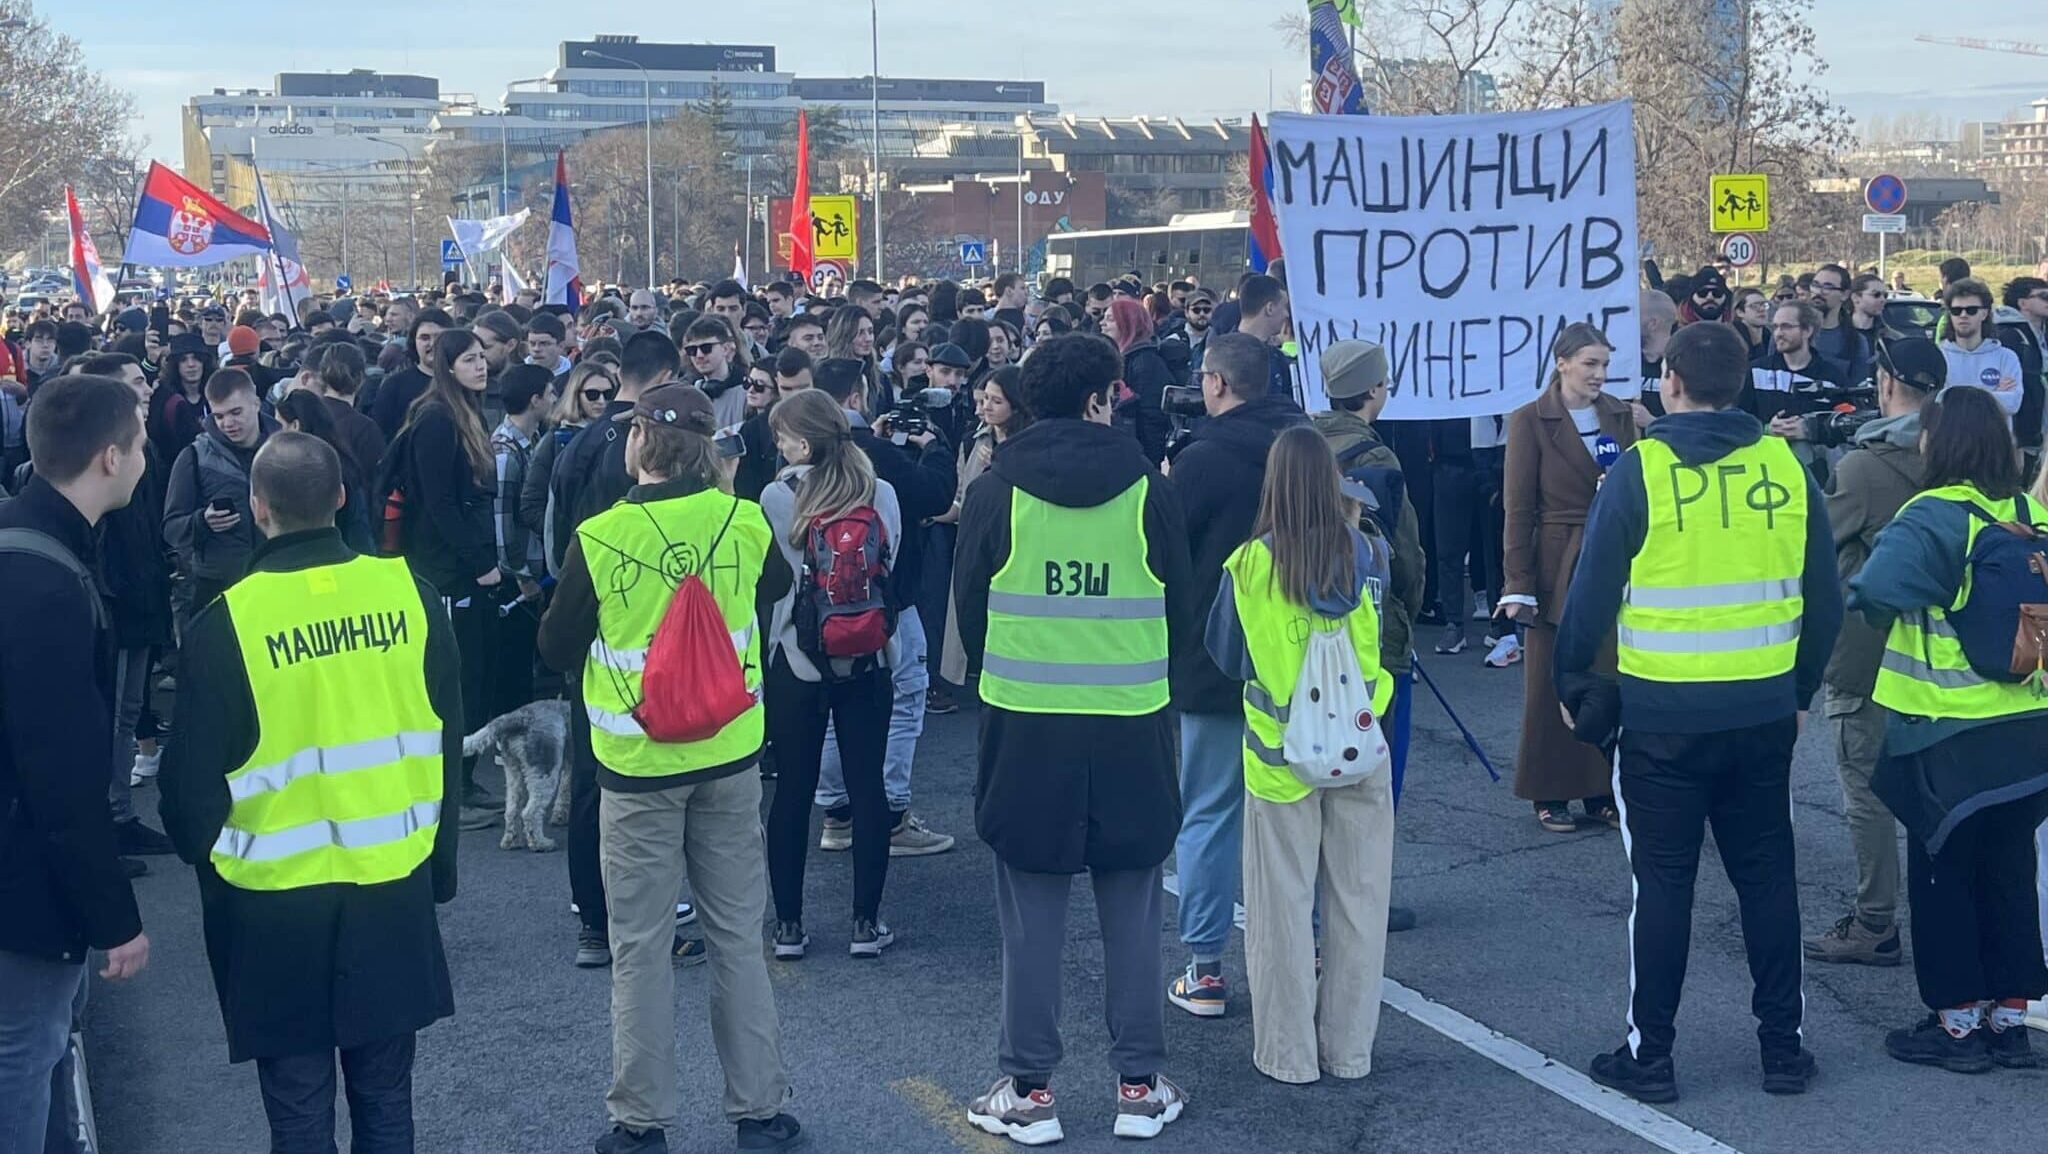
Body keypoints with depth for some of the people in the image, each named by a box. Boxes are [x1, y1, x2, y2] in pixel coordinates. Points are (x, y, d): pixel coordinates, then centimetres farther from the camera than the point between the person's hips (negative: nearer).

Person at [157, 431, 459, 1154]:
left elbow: (193, 775, -7)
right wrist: (439, 861, 17)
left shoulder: (226, 622, -15)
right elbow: (447, 737, 4)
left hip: (278, 897, -2)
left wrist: (207, 857, 14)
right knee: (385, 1095, 17)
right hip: (396, 883, 3)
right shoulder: (408, 591, -6)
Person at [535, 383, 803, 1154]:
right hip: (730, 756, 3)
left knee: (640, 947, 8)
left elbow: (556, 649, -2)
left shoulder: (599, 539, -14)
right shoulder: (744, 521, -7)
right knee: (738, 936, 12)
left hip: (637, 764, -2)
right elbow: (776, 586, 16)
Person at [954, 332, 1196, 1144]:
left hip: (1025, 726, 0)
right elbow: (1183, 611, 4)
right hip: (1132, 729, 0)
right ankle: (1140, 1085, 17)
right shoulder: (1147, 490, -4)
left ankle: (1029, 1091, 12)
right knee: (1132, 913, 10)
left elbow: (968, 607, 4)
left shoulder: (997, 490, -4)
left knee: (1032, 917, 7)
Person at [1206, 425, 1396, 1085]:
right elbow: (1379, 642, 9)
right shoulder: (1366, 554, -5)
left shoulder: (1249, 565, -10)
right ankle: (1350, 1049, 21)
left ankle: (1289, 1054, 14)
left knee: (1284, 904, 7)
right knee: (1356, 900, 12)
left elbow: (1224, 656, 3)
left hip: (1280, 752, -2)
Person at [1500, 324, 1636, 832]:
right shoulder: (1531, 421, -4)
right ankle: (1550, 795, 13)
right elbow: (1519, 509, -6)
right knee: (1552, 685, 3)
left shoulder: (1620, 415, 8)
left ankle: (1603, 791, 16)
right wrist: (1518, 585, -9)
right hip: (1558, 565, -4)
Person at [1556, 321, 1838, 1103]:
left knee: (1662, 882, 6)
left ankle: (1649, 1055, 13)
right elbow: (1824, 598, 5)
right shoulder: (1786, 467, 0)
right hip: (1765, 713, 3)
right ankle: (1783, 1046, 21)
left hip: (1664, 717, -3)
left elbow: (1592, 595, -8)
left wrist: (1573, 687, 6)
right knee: (1767, 876, 14)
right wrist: (1801, 688, 18)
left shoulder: (1639, 471, -10)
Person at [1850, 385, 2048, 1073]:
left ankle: (1957, 1022, 13)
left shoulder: (1934, 518, -18)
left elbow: (1875, 586, -32)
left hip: (1950, 738, -6)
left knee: (1942, 874, 6)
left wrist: (1862, 596, -12)